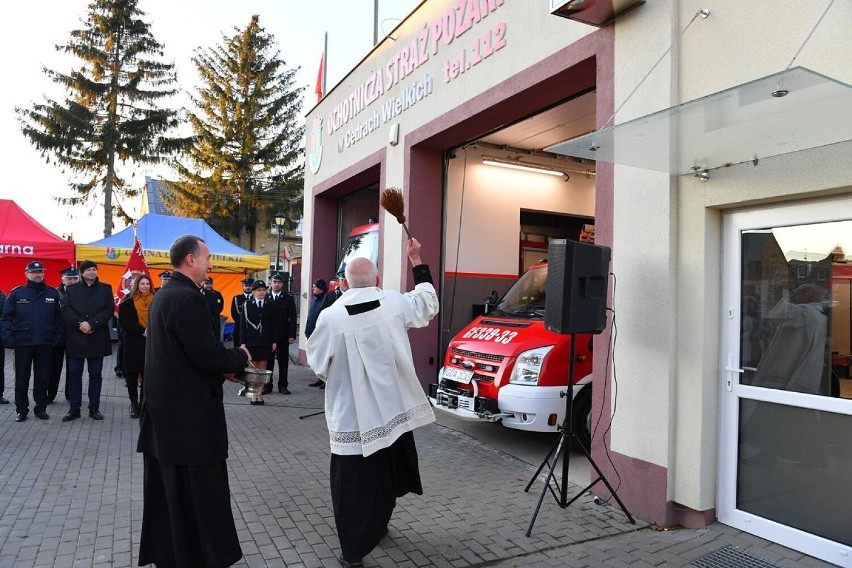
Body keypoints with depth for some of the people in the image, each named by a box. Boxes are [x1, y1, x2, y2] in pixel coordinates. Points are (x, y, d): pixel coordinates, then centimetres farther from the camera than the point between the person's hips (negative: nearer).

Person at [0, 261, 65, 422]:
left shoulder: (52, 293, 4)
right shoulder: (17, 293, 1)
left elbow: (59, 318, 7)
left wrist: (58, 336, -2)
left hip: (44, 344, 1)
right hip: (22, 343, -1)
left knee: (42, 377, 8)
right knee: (21, 378, 7)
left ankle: (41, 408, 19)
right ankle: (21, 410, 18)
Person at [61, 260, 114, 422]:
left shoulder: (105, 289, 6)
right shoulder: (71, 290, 9)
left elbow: (109, 310, -5)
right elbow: (66, 310, -1)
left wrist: (91, 324, -16)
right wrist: (80, 325, -16)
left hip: (97, 338, -1)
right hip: (76, 337, 1)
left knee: (96, 374, 5)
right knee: (74, 374, 4)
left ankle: (94, 408, 13)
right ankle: (74, 408, 12)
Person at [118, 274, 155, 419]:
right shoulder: (128, 301, 1)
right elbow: (123, 321, -6)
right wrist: (141, 330, -17)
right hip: (133, 342, 0)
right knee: (132, 373, 4)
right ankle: (134, 404, 15)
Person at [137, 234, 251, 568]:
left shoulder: (162, 296, 11)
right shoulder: (188, 298, -20)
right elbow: (208, 355, -24)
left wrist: (220, 369, 10)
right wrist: (240, 358, -5)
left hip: (164, 410, 10)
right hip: (189, 416, -10)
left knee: (167, 493, 19)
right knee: (200, 497, 2)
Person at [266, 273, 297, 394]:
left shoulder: (288, 298, 3)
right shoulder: (265, 298, 4)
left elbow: (292, 318, -1)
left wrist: (292, 335, -8)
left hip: (283, 336, 0)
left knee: (283, 361, 5)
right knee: (268, 361, 5)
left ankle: (283, 385, 13)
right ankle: (267, 385, 12)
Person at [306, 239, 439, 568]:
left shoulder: (330, 317, -15)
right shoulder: (394, 303, -8)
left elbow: (317, 363, -2)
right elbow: (428, 301, 11)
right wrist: (417, 261, 18)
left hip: (352, 416, -4)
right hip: (393, 407, 4)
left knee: (353, 483, 8)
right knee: (386, 473, 23)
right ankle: (378, 525, 42)